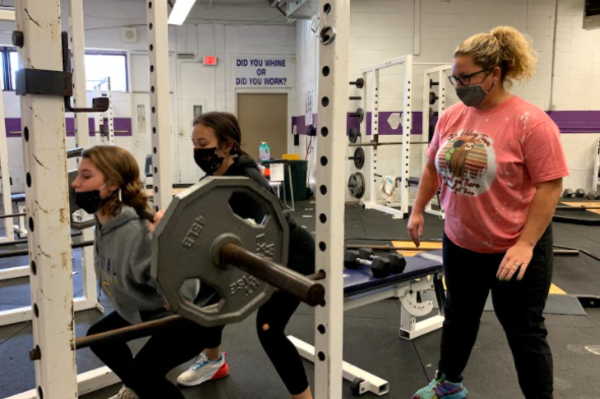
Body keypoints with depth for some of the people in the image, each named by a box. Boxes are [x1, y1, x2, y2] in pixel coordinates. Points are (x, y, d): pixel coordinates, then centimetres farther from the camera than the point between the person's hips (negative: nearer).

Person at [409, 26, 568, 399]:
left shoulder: (530, 121, -18)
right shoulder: (451, 117, 0)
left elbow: (549, 186, -18)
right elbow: (432, 168, 11)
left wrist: (525, 244, -21)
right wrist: (418, 210, 9)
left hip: (515, 248, -5)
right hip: (460, 243, 6)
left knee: (524, 331, 9)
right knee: (459, 317, 21)